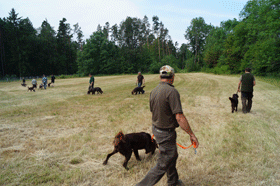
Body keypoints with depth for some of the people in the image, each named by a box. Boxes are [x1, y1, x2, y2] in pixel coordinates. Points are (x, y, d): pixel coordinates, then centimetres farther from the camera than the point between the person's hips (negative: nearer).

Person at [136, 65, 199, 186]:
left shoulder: (154, 91, 2)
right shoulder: (172, 91, -23)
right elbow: (179, 118, -25)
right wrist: (192, 134, -15)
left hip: (156, 129, 9)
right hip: (166, 133, -9)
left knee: (172, 156, 27)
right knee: (163, 165, 5)